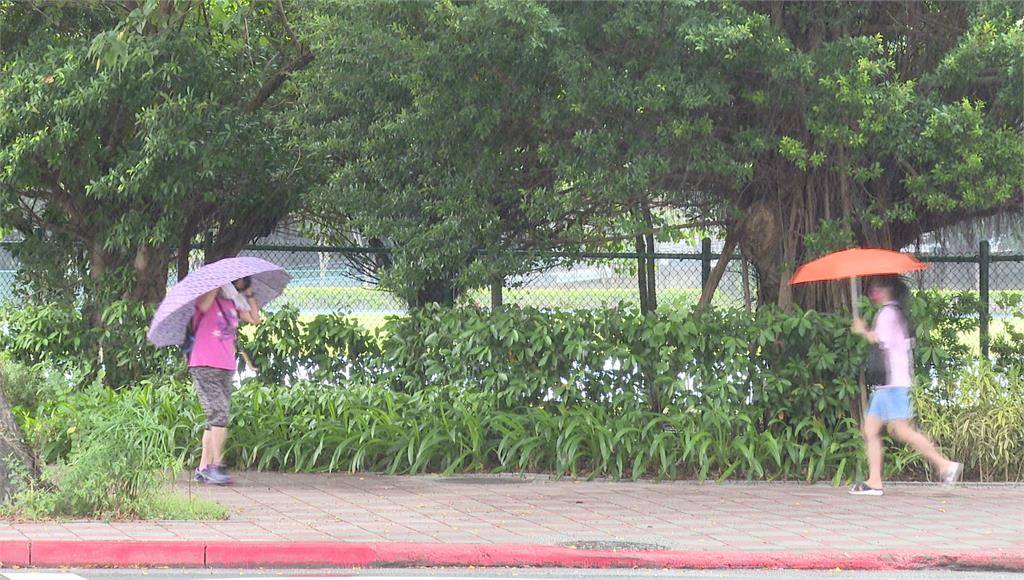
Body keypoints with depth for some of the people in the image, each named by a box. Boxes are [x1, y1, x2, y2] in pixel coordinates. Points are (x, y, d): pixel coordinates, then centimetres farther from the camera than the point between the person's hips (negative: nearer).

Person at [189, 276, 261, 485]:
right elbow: (203, 306, -25)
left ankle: (203, 468, 8)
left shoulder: (233, 304, 20)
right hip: (204, 366, -8)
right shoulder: (207, 298, -2)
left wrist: (249, 295, 12)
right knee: (219, 414, -18)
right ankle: (216, 466, -20)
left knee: (217, 419, 5)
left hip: (226, 369, 8)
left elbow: (255, 319, 16)